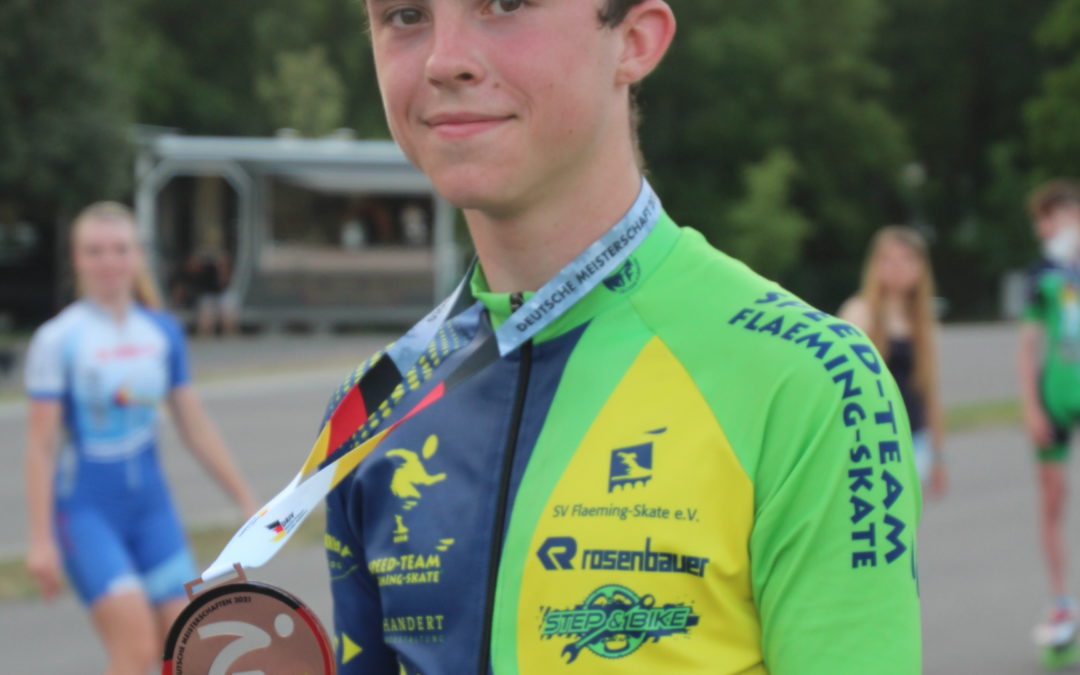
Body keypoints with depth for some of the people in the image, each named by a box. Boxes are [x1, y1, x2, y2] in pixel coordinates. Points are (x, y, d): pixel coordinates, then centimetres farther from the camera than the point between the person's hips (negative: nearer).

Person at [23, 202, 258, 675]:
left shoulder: (163, 333, 6)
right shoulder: (58, 340, -8)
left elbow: (195, 427, 14)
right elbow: (40, 445, -8)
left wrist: (245, 501, 14)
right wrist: (41, 539, -12)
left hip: (150, 504, 5)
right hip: (85, 509, -5)